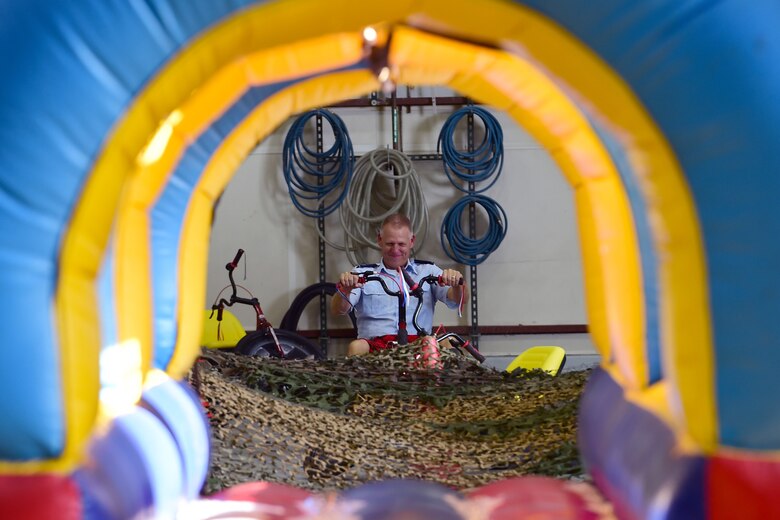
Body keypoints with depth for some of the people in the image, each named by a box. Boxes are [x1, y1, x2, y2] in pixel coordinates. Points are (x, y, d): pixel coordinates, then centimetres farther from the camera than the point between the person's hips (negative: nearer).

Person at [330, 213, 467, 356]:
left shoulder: (428, 271, 20)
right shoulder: (362, 273, 17)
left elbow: (456, 300, 7)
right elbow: (338, 309, 4)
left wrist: (456, 284, -18)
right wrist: (345, 290, -20)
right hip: (375, 343, -1)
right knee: (356, 347, -35)